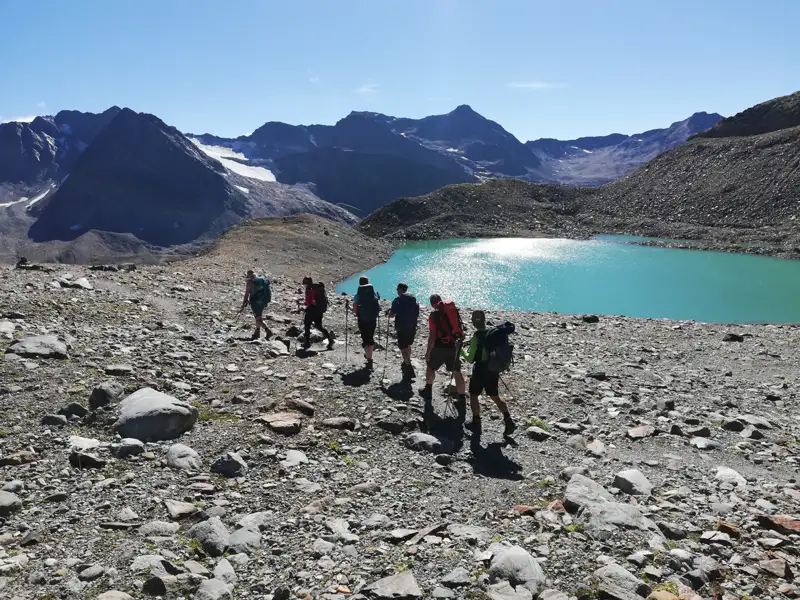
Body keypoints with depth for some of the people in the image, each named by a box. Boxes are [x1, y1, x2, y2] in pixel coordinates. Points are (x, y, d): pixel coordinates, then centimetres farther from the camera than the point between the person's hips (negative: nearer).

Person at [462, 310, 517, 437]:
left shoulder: (476, 337, -18)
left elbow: (471, 359, -16)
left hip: (480, 370, -6)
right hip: (493, 370, 6)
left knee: (473, 395, 13)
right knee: (495, 396, 17)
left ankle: (476, 423, 18)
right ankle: (508, 421, 9)